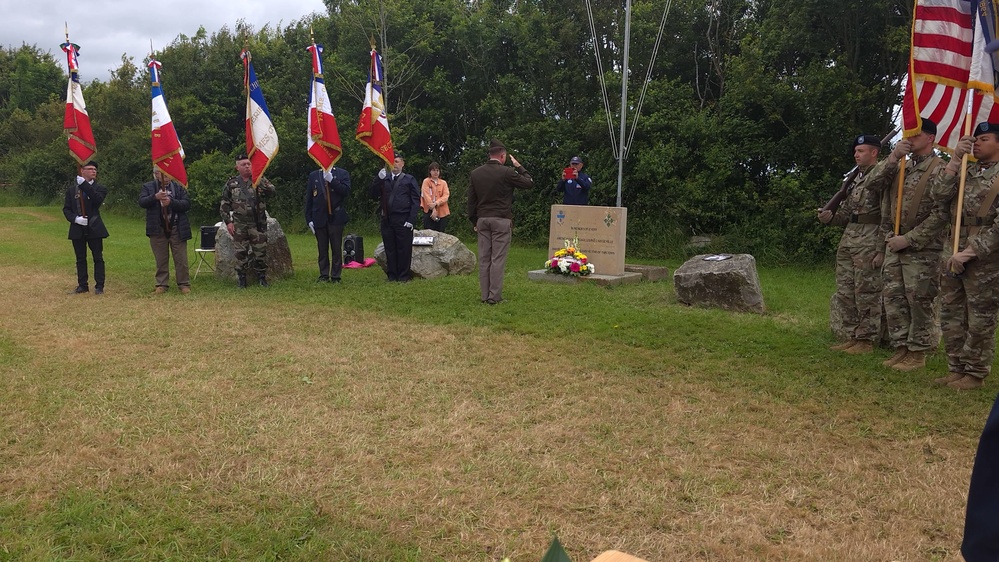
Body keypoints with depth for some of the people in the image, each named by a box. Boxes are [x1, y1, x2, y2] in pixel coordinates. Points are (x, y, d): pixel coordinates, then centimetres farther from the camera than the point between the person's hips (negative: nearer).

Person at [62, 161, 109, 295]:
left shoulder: (99, 188, 2)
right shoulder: (71, 189, 8)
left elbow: (97, 200, -20)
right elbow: (66, 209, 6)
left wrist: (84, 184, -27)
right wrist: (75, 218, -14)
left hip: (94, 228, -2)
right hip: (77, 229, 2)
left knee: (98, 258, -1)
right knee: (80, 259, 9)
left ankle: (99, 286, 4)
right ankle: (82, 285, 17)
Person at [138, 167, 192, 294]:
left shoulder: (179, 187, 8)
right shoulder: (148, 187, 8)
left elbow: (187, 204, -3)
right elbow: (142, 202, -6)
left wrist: (171, 202, -17)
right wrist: (155, 197, -23)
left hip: (177, 228, 0)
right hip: (158, 229, 0)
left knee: (181, 259, 1)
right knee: (161, 259, 7)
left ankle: (184, 284, 8)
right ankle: (162, 284, 14)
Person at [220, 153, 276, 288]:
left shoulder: (259, 181, 6)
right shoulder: (231, 183, 6)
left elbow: (271, 191, -13)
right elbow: (224, 205, 7)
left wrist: (258, 178, -16)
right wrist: (228, 222, -1)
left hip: (258, 224, 0)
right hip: (239, 225, 0)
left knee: (260, 252, 1)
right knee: (241, 252, 3)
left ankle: (262, 278, 14)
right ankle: (242, 280, 12)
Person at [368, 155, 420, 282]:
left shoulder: (409, 180, 4)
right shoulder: (384, 179, 14)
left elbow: (416, 201, 0)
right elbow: (372, 194, 5)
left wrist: (411, 220, -9)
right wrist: (378, 179, -9)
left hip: (403, 220, -3)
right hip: (387, 219, 3)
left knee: (404, 249, -1)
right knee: (390, 249, 6)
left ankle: (404, 276, 7)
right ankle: (392, 275, 14)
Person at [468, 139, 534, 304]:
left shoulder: (475, 173, 6)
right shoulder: (507, 172, -9)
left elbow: (471, 200, 10)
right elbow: (529, 182, 2)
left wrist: (474, 221, 18)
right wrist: (519, 167, 13)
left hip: (482, 220, 5)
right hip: (501, 220, -5)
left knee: (484, 258, 7)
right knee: (498, 259, -3)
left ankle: (484, 295, 9)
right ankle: (495, 296, -4)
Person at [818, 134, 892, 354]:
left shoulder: (883, 176, -7)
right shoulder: (857, 178, 19)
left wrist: (881, 250, -18)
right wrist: (830, 217, 1)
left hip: (869, 240, -9)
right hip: (848, 238, 9)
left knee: (866, 293, -3)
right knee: (845, 292, 9)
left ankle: (866, 340, 4)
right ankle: (852, 336, 18)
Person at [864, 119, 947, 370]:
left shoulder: (940, 169, -9)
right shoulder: (902, 166, 13)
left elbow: (940, 214, -15)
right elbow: (874, 181, 2)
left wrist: (909, 239, -17)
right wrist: (893, 157, -10)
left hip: (922, 248, -7)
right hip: (894, 245, 7)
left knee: (919, 301, 0)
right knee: (892, 298, 8)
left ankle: (918, 352, 10)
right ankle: (901, 348, 18)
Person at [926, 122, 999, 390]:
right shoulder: (965, 171, 14)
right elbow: (938, 194, -2)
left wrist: (970, 251, -18)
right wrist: (955, 159, -7)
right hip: (953, 252, 6)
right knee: (951, 316, 10)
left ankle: (975, 373, 11)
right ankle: (956, 369, 20)